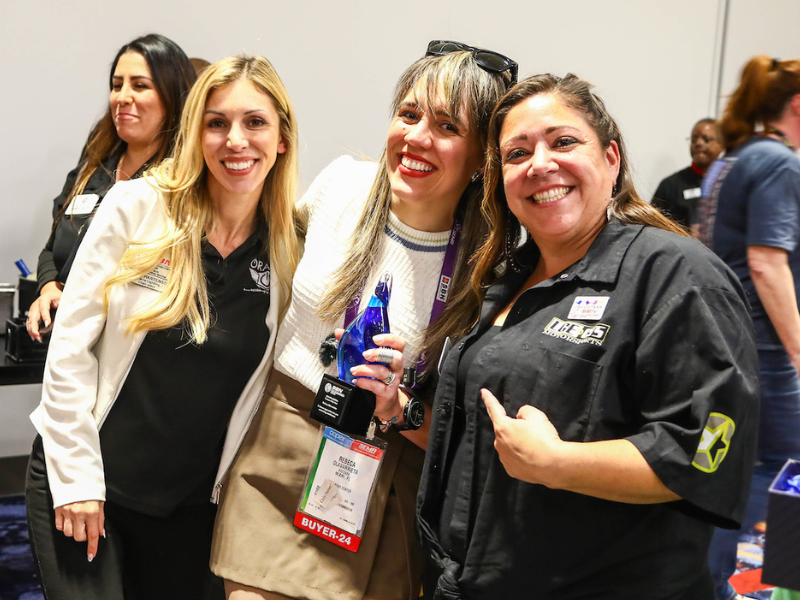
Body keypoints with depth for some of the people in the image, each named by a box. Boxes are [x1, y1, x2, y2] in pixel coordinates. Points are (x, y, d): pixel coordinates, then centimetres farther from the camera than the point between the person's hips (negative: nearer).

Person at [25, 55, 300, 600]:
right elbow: (71, 345, -9)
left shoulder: (294, 249, -3)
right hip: (80, 476, -2)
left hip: (188, 503, 3)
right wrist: (77, 476, -10)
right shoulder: (138, 206, -10)